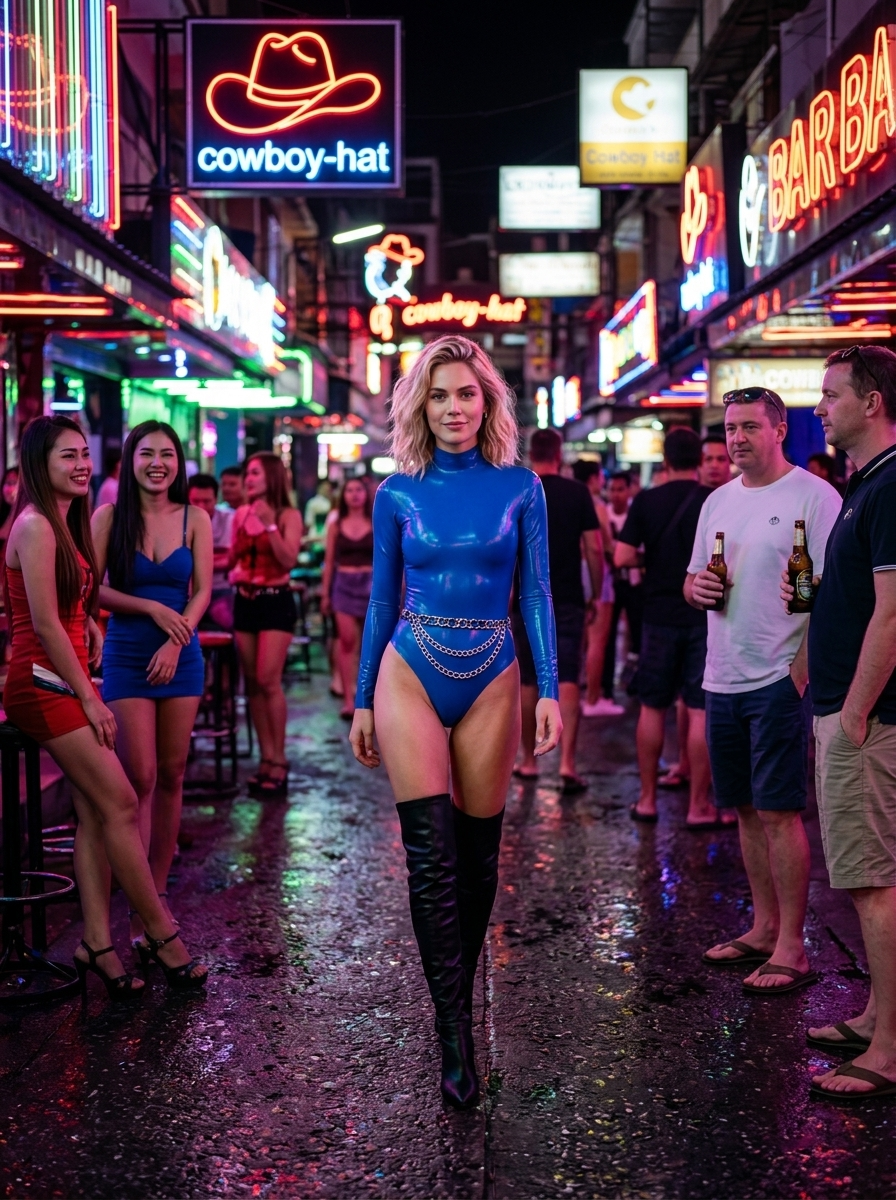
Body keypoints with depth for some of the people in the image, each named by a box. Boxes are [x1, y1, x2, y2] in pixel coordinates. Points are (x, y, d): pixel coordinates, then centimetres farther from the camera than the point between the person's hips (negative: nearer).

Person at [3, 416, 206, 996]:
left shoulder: (67, 523, 14)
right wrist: (89, 697, -13)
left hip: (70, 682, 9)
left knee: (95, 812, 4)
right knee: (121, 803, -7)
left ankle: (98, 942, 7)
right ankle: (162, 933, 3)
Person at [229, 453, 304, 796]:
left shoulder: (288, 516, -4)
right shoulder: (241, 514, 10)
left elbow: (289, 559, -16)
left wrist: (269, 525, -21)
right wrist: (233, 569, 0)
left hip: (276, 602, -6)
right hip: (245, 601, 6)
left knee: (268, 680, -14)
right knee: (252, 683, 5)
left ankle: (278, 760, -6)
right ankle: (267, 758, 11)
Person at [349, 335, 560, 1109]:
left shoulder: (520, 488, 2)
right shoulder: (399, 493, 3)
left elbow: (536, 594, 1)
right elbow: (382, 601, 8)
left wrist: (550, 690, -7)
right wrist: (362, 701, 9)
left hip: (491, 679, 1)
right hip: (412, 673, -1)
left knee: (477, 853, 7)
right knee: (432, 854, -8)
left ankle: (459, 995, 28)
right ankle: (456, 1036, -4)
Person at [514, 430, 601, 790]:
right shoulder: (578, 493, -2)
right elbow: (593, 549, -4)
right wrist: (596, 595, 6)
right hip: (568, 599, -1)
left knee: (529, 681, 11)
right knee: (567, 680, -2)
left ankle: (528, 760, 19)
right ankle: (567, 762, -12)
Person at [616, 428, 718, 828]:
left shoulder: (646, 501, -2)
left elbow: (622, 557, -7)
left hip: (660, 616, 2)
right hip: (705, 617, -2)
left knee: (652, 708, 11)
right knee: (701, 711, 1)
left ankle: (647, 799, 17)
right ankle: (698, 805, 4)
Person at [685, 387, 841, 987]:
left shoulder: (814, 496, -7)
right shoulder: (718, 501, 15)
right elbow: (692, 581, 22)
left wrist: (804, 663, -18)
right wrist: (697, 587, -2)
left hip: (779, 679, -7)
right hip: (723, 679, 7)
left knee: (780, 812, -5)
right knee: (747, 810, 13)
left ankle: (791, 948, 2)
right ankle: (765, 928, 25)